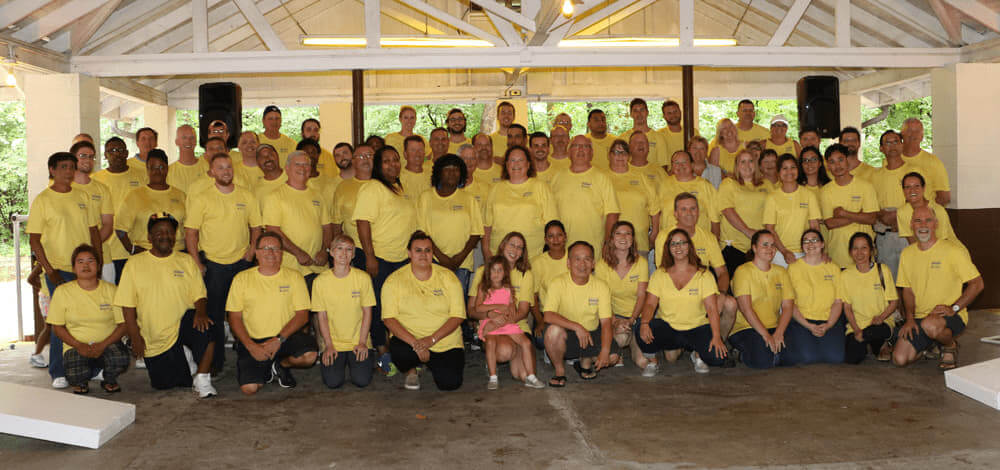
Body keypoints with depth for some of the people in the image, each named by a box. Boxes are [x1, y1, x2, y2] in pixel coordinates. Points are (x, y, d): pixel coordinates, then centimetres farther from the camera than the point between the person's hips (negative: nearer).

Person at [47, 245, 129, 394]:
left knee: (120, 360, -34)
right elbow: (57, 327, 3)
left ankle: (109, 379, 5)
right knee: (76, 376, -32)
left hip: (108, 344, 1)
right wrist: (78, 345, -13)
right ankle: (80, 382, 10)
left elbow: (123, 324, 0)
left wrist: (103, 345, -16)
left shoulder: (111, 290, 1)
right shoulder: (63, 291, 0)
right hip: (77, 346, 0)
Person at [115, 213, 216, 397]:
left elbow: (199, 296, 3)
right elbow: (127, 306, 2)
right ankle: (183, 357, 28)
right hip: (153, 340, 1)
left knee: (205, 327, -34)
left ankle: (202, 379, -16)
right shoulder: (135, 263, 3)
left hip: (183, 326, -1)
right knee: (162, 384, -3)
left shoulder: (186, 261, 8)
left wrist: (200, 312, -20)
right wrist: (135, 337, -4)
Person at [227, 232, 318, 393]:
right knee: (249, 388, -21)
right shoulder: (242, 278, 6)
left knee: (309, 355, -30)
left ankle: (280, 365, 6)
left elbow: (302, 315, -1)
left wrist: (279, 339, -14)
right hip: (253, 340, 0)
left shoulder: (294, 276, 4)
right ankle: (266, 371, 16)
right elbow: (235, 318, 3)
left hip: (286, 337, 1)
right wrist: (251, 345, -12)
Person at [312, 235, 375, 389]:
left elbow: (367, 312, 0)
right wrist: (329, 346, -6)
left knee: (361, 380, -17)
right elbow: (322, 316, 0)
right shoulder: (321, 281, -3)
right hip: (333, 343, 0)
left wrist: (362, 343, -7)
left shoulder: (363, 278, -4)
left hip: (358, 341, 0)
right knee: (333, 381, -17)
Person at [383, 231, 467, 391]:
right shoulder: (394, 280, -2)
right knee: (398, 352, -35)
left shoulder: (448, 277, 0)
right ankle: (411, 371, 4)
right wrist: (414, 342, -23)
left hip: (446, 343, 1)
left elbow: (457, 316, -5)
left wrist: (432, 339, -19)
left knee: (451, 383, -20)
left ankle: (431, 363, 18)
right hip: (408, 338, -1)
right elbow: (389, 319, -9)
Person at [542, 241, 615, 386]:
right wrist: (577, 327, -36)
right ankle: (560, 370, -6)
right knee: (553, 330, -34)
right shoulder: (558, 284, -13)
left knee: (613, 355, -18)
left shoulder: (601, 286, -6)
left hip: (592, 335, 3)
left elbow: (606, 322, -10)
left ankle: (585, 363, 17)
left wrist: (605, 351, -25)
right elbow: (548, 316, -25)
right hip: (566, 336, -3)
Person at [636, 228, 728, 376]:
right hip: (667, 327, 0)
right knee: (641, 330, -31)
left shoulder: (703, 274, 3)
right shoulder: (659, 274, 6)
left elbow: (712, 308, -5)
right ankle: (651, 361, 0)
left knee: (717, 357, -26)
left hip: (697, 329, 0)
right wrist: (644, 323, -25)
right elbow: (650, 303, -3)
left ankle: (697, 353, 10)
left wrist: (716, 337, -19)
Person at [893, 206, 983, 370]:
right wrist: (910, 318, -1)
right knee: (899, 359, -13)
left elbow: (977, 284, -7)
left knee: (930, 325, -40)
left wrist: (954, 308, -17)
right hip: (920, 318, 5)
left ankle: (950, 346, -3)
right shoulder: (907, 254, 8)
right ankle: (930, 344, 19)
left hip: (951, 316, -4)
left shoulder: (953, 250, -8)